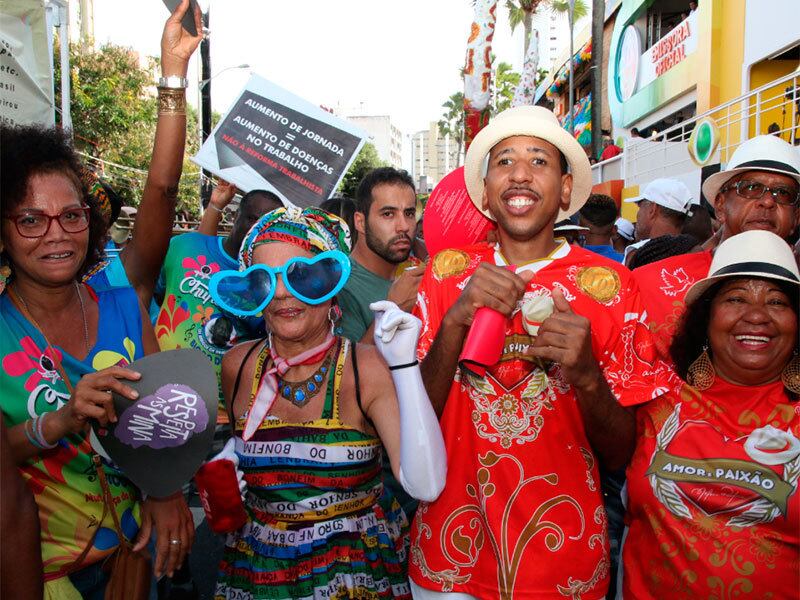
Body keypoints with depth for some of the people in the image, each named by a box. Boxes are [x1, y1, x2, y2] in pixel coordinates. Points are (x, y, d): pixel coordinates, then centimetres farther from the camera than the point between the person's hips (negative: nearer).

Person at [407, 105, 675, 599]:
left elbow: (620, 455, -7)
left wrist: (585, 374, -26)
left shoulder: (608, 284, -9)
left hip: (563, 556, -1)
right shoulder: (449, 270, -5)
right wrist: (456, 321, -22)